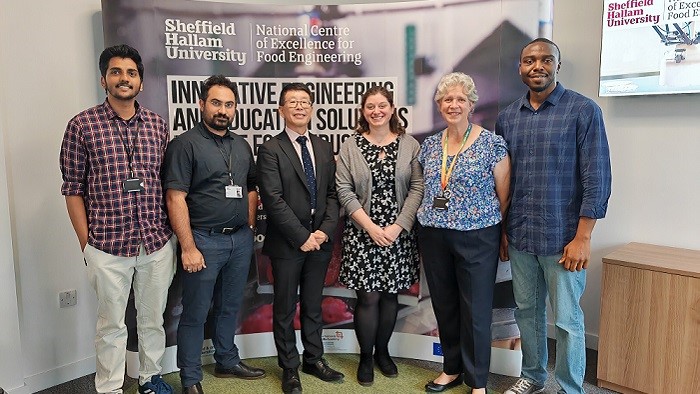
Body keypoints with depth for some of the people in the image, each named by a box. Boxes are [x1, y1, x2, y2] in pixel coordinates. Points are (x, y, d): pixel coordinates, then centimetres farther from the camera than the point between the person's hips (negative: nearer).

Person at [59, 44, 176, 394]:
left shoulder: (158, 125, 5)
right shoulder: (82, 125, -3)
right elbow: (73, 188, -1)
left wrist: (169, 232, 7)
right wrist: (86, 243, -3)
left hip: (157, 244, 3)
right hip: (107, 247, -3)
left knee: (153, 319, 16)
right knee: (111, 325, 11)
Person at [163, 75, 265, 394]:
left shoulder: (242, 146, 11)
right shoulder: (185, 144, -8)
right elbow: (175, 198, -14)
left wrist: (249, 226, 7)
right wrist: (188, 247, -17)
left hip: (241, 240, 6)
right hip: (204, 240, -6)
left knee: (230, 307, 18)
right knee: (195, 313, 6)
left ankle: (227, 361, 35)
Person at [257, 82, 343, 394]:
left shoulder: (324, 148, 9)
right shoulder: (270, 150, -7)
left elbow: (332, 194, 7)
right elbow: (273, 199, -14)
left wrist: (325, 230, -7)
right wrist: (302, 237, -16)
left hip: (319, 240, 4)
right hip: (287, 243, -4)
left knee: (313, 306, 17)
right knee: (285, 309, 9)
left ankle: (314, 360, 32)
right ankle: (289, 368, 25)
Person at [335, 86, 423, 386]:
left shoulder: (410, 145, 2)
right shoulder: (350, 146, 0)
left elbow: (418, 188, -3)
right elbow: (344, 191, -4)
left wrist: (397, 228, -12)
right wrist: (371, 227, -12)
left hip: (399, 234, 2)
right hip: (362, 233, -1)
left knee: (390, 295, 11)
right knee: (368, 297, 1)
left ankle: (382, 351, 30)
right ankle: (365, 357, 20)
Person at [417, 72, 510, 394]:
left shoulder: (492, 144, -8)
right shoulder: (429, 145, 7)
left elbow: (504, 195, -4)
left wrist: (492, 227, 0)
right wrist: (435, 218, 10)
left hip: (477, 238, -4)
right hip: (433, 237, 5)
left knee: (476, 310, 6)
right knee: (444, 306, 15)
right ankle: (452, 368, 34)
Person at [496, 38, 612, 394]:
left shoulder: (583, 110, -7)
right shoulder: (507, 116, 7)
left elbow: (597, 177, -10)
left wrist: (582, 237, -14)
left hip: (563, 238, -4)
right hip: (519, 236, 5)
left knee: (566, 319, 6)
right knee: (526, 310, 16)